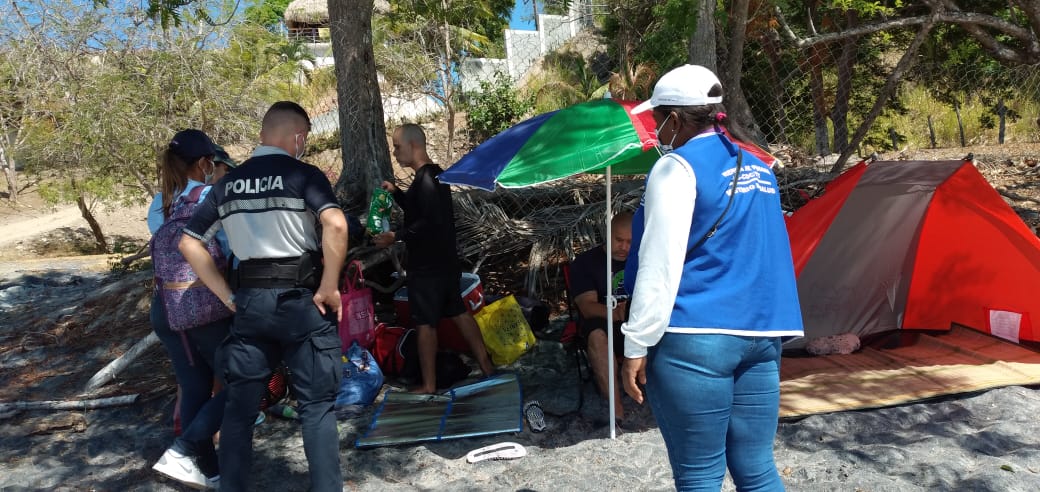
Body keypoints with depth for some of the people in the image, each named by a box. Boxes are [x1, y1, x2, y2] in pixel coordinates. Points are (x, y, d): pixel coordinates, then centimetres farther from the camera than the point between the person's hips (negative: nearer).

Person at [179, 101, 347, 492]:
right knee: (316, 406, 4)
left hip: (249, 301, 5)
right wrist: (329, 289, -14)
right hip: (300, 299, -4)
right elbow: (335, 225, -24)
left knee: (240, 406, 12)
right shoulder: (303, 174, -7)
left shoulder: (227, 183, 10)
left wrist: (228, 295, 9)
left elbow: (189, 243, 12)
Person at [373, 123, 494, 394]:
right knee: (458, 312, 16)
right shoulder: (435, 174, 13)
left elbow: (429, 221, -27)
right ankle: (486, 366, 23)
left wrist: (396, 237, -21)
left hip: (428, 265, -10)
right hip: (444, 260, 10)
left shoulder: (425, 179, -19)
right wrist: (396, 192, 12)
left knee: (425, 323, -1)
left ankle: (429, 385, 7)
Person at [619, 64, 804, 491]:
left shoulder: (678, 166, -7)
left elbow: (660, 265, -14)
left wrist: (636, 345, -11)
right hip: (761, 334, 8)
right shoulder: (758, 167, 17)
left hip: (694, 337, -7)